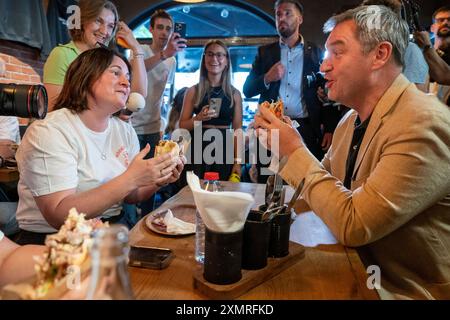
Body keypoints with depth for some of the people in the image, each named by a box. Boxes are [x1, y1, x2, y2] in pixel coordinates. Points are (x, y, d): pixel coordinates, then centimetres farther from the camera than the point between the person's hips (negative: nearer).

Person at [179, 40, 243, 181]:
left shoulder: (234, 94, 5)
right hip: (198, 150, -1)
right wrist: (199, 118, -15)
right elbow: (182, 126, 4)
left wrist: (237, 161, -2)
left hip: (224, 151, 1)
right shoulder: (193, 91, 3)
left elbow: (238, 131, 4)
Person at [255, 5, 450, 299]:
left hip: (404, 289, -6)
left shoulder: (425, 123, -25)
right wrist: (279, 146, -3)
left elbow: (352, 225, -29)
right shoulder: (351, 120, 4)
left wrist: (296, 150, -20)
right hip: (356, 269, 7)